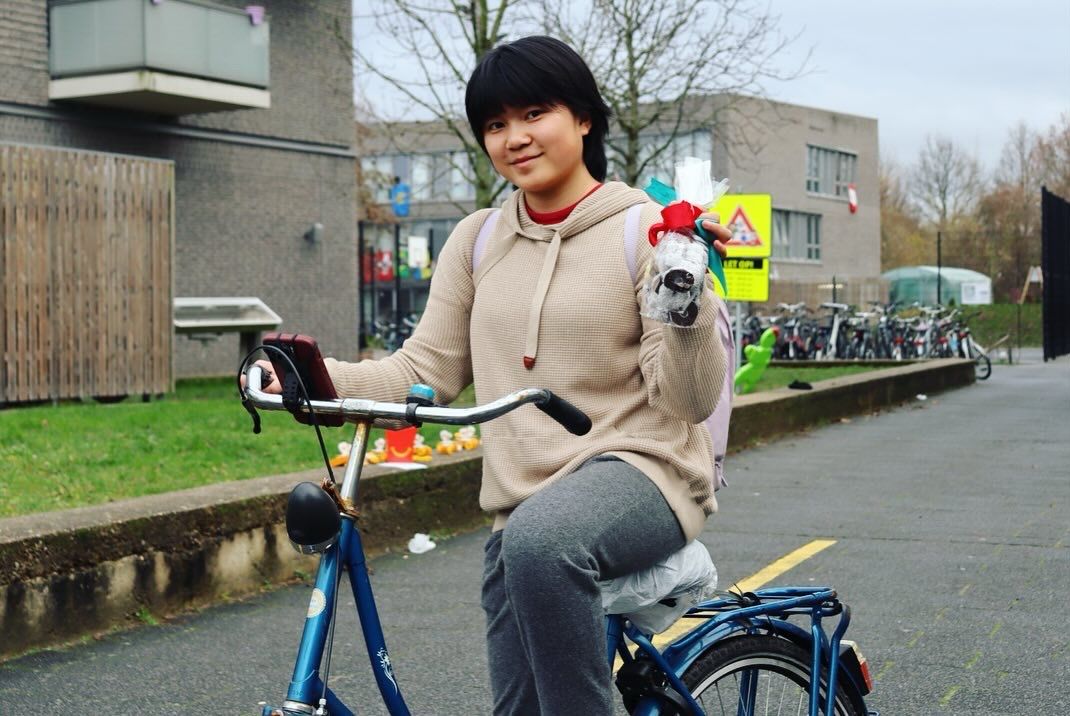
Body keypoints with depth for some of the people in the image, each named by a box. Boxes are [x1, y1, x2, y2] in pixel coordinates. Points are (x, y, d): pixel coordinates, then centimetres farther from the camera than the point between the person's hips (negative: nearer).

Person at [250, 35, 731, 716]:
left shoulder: (643, 229, -4)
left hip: (640, 469, -5)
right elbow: (425, 371, 5)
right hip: (522, 509, 5)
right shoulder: (477, 241, 10)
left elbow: (688, 401, -8)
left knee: (541, 538, -38)